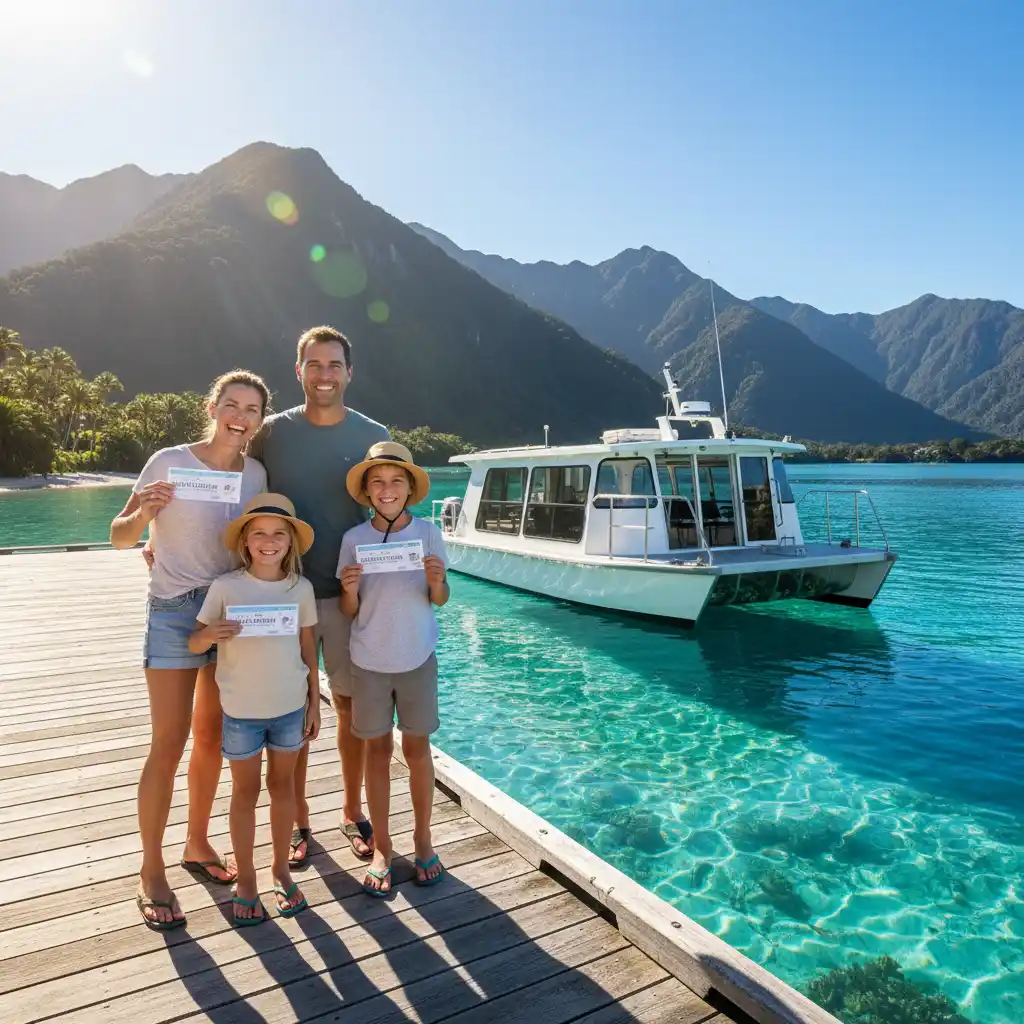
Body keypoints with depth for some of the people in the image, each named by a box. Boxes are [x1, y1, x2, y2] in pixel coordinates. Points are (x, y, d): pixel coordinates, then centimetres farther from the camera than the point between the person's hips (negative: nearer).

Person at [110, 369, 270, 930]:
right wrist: (142, 513, -25)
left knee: (212, 737, 15)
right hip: (175, 611, -4)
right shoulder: (169, 462, -11)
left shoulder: (255, 473, 1)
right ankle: (151, 872, 17)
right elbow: (119, 536, -5)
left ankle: (197, 843, 34)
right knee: (169, 745, -1)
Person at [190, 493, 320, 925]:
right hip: (241, 709, -2)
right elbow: (194, 643, -6)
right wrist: (209, 635, -29)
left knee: (282, 785, 16)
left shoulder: (301, 588, -6)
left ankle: (281, 868, 34)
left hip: (290, 706, 2)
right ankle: (245, 879, 30)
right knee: (246, 791, 13)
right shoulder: (225, 587, -12)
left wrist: (315, 703, 6)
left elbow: (308, 649, 3)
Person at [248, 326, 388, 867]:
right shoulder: (272, 433, -1)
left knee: (351, 706, 11)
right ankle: (297, 821, 29)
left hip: (349, 592, 0)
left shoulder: (373, 436, -1)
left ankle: (352, 812, 31)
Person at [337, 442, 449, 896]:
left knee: (416, 746, 10)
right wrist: (350, 590, -23)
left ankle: (422, 837, 29)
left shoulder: (428, 533, -7)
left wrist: (436, 581, -26)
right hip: (369, 659, 1)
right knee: (377, 748, 11)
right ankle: (381, 847, 25)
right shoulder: (354, 538, -6)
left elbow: (440, 600, -5)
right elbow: (349, 611, -2)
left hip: (417, 657, 0)